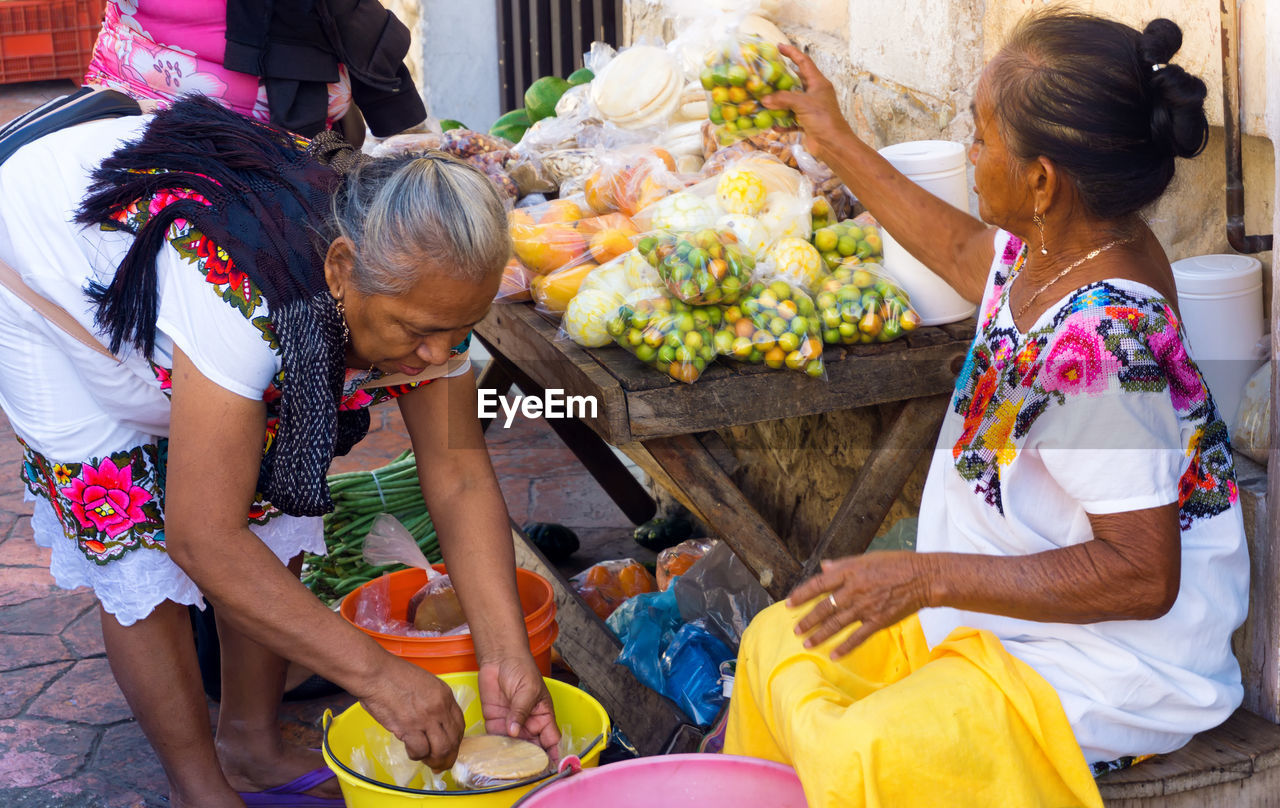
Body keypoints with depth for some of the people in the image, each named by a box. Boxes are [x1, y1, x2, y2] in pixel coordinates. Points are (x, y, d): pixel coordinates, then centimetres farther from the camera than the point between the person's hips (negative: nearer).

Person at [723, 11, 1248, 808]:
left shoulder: (1101, 339, -31)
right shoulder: (1048, 245, -3)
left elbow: (1141, 576, -28)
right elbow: (963, 250, 23)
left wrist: (927, 576, -27)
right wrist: (838, 145, 28)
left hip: (1108, 666, -10)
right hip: (1004, 612, 10)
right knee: (778, 642, 10)